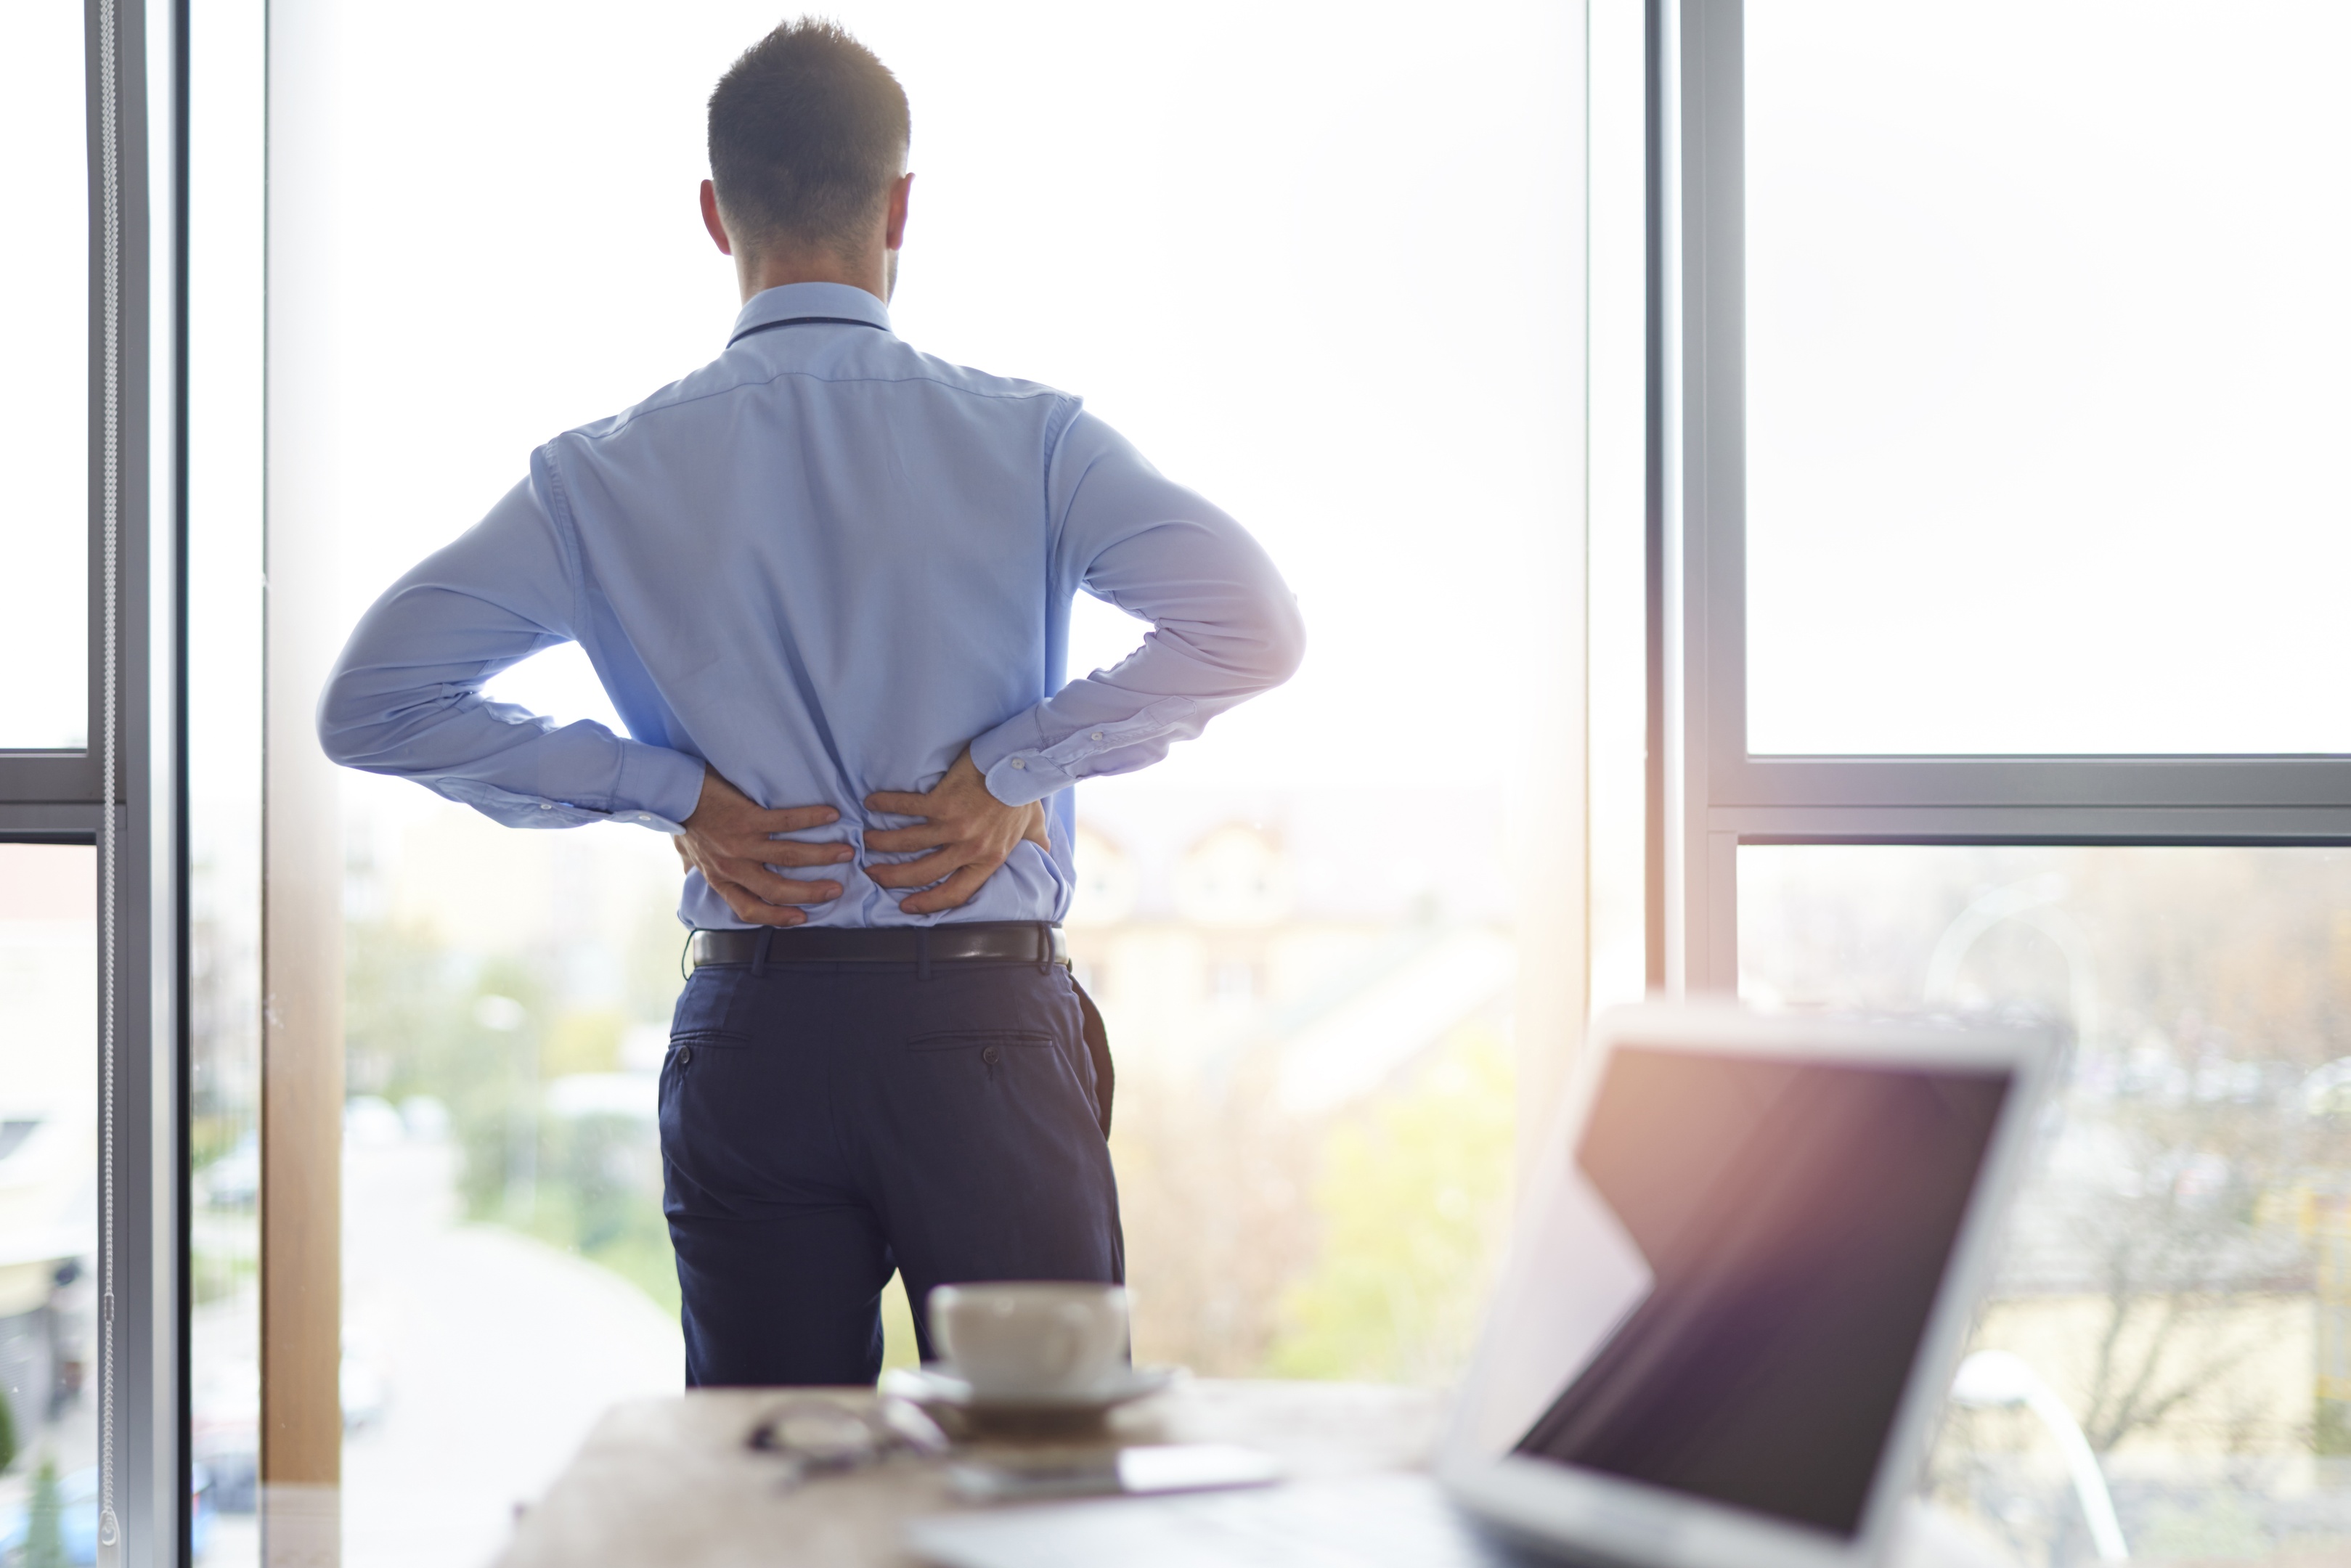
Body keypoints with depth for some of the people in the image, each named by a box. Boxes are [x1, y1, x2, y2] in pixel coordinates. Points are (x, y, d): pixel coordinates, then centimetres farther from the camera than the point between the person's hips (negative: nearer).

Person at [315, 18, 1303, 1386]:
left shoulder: (609, 477, 2)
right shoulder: (1025, 439, -3)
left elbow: (374, 702, 0)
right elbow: (1251, 626, -15)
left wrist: (670, 789, 0)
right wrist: (1013, 769, -8)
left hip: (751, 1033, 2)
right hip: (986, 1022, -2)